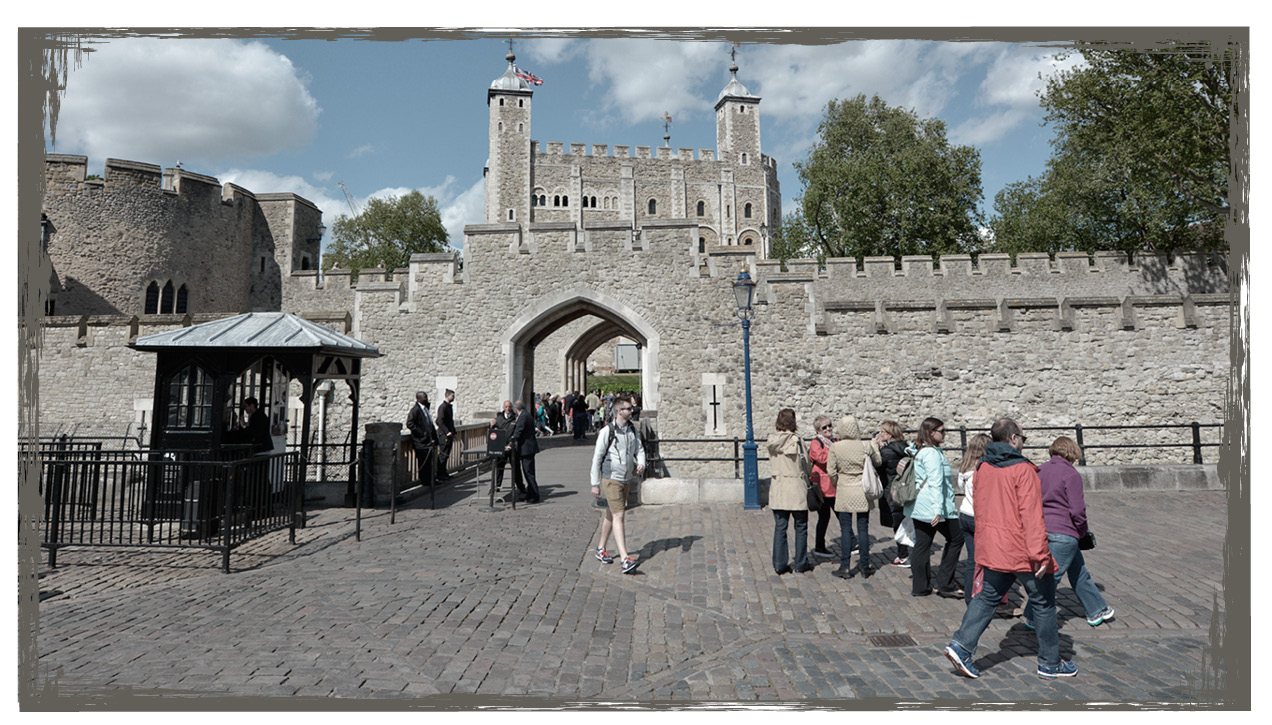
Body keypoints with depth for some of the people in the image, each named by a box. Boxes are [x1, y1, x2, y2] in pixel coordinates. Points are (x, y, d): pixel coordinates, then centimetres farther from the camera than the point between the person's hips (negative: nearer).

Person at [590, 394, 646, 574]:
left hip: (626, 480, 7)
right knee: (618, 515, -13)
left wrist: (641, 464, -11)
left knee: (611, 515, 17)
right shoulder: (607, 431, -13)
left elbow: (639, 449, 12)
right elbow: (597, 458, -11)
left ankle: (601, 549, 32)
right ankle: (625, 559, -19)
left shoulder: (633, 430, 6)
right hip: (611, 479, -7)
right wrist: (595, 484, -10)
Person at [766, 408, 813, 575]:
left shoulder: (772, 440, 1)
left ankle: (780, 564, 12)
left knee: (780, 527, 8)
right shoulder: (796, 439, -12)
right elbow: (805, 463, -7)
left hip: (777, 487, 4)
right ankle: (801, 563, 17)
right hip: (796, 487, -4)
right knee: (801, 527, 10)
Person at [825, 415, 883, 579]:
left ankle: (845, 567, 8)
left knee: (845, 530, 6)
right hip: (863, 493, 1)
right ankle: (864, 566, 16)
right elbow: (878, 462, 10)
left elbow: (831, 472, -8)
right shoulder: (866, 446, -7)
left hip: (844, 493, -1)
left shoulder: (835, 448, -10)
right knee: (863, 529, 9)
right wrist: (875, 445, 24)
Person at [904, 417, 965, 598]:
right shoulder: (933, 453, -16)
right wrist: (938, 509, -26)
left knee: (921, 544, 10)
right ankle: (945, 584, 9)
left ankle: (919, 586, 14)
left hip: (918, 507, 9)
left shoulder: (918, 451, 13)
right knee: (956, 539, 7)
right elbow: (935, 483, -23)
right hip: (932, 507, -9)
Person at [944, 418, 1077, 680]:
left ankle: (961, 644, 2)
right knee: (1043, 602, 11)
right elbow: (1031, 515, -20)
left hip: (992, 548, 6)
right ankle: (1050, 664, 22)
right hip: (1022, 551, -6)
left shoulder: (982, 468, 5)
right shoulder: (1023, 470, -16)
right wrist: (1040, 554, -19)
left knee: (987, 597, 14)